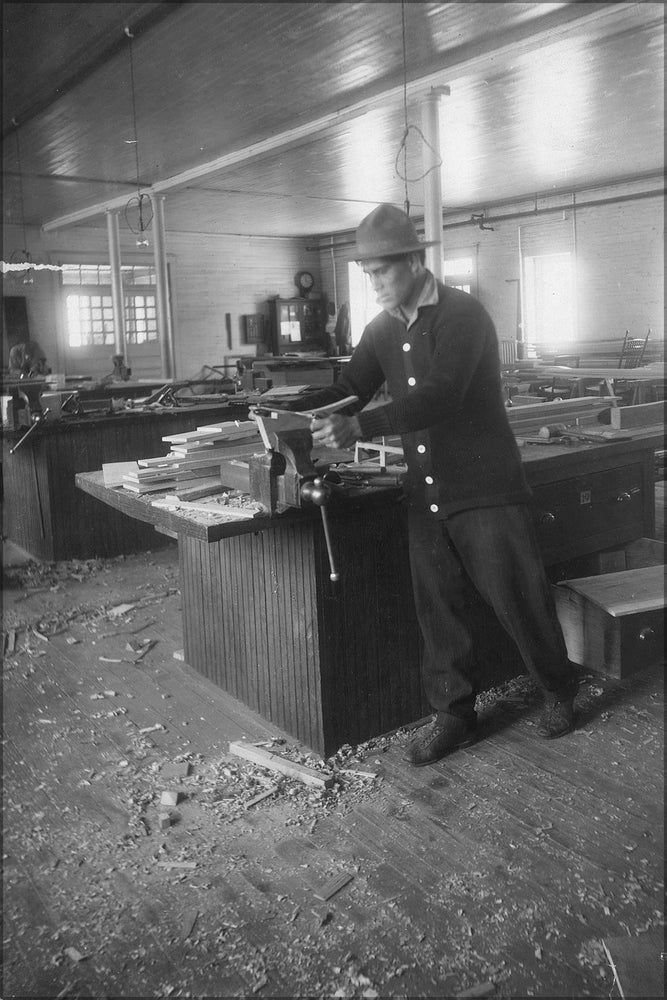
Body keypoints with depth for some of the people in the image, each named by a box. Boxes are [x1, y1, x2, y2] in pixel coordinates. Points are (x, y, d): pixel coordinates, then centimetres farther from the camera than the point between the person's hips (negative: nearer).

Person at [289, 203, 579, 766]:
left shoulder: (463, 316, -14)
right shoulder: (383, 330, 8)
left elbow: (441, 396, -27)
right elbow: (349, 390, 11)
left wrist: (359, 428, -35)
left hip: (485, 488, -6)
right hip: (426, 494, 6)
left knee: (519, 599, 5)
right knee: (440, 609, 9)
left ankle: (560, 691, 29)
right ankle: (454, 714, 23)